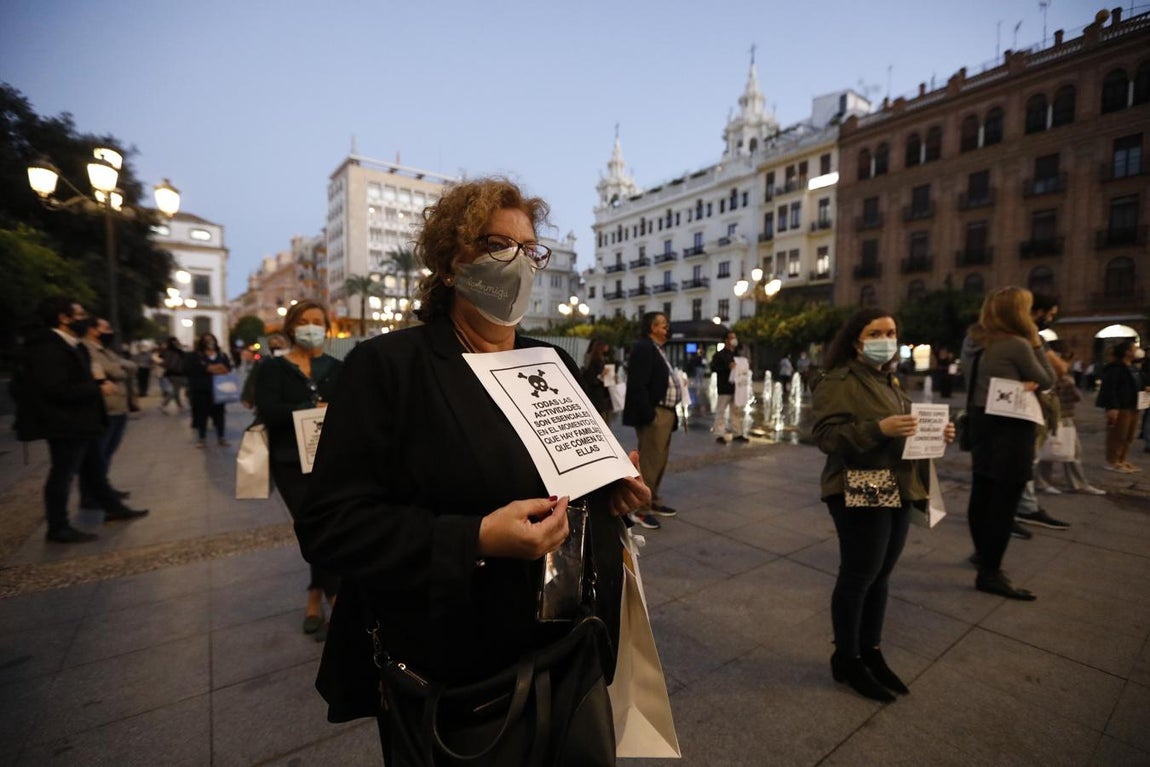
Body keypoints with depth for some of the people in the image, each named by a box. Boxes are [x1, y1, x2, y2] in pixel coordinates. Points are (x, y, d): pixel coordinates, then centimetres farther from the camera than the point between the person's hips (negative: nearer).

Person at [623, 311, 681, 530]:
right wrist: (649, 415, -21)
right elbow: (637, 386, -21)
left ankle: (653, 502, 29)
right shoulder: (643, 348, -13)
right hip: (653, 415, -10)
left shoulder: (656, 349, 18)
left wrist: (670, 413, 14)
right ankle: (640, 509, 5)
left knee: (658, 462, 17)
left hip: (665, 413, 11)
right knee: (649, 463, -5)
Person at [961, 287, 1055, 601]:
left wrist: (1020, 384, 2)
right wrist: (1036, 343, 0)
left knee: (982, 493, 17)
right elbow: (1047, 381, -4)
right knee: (1004, 501, -4)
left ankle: (983, 553, 33)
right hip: (1011, 427, -8)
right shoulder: (1017, 344, -16)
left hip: (983, 421, 8)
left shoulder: (973, 340, 6)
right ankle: (989, 574, 2)